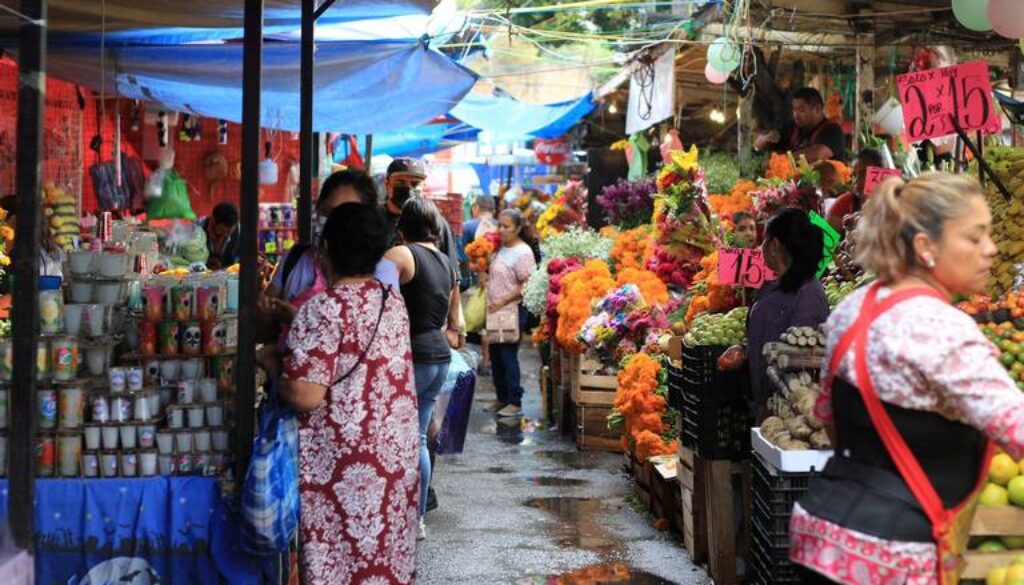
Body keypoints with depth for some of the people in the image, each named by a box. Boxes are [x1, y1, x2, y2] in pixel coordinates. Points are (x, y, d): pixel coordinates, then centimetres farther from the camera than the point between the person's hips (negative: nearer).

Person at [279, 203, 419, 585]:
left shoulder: (323, 309, -17)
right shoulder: (394, 302, 6)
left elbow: (306, 396, -22)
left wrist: (272, 364, -3)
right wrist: (291, 319, 21)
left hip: (340, 464, -7)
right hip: (396, 451, 7)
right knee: (388, 554, 15)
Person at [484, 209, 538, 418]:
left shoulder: (523, 252, -13)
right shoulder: (500, 249, 12)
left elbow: (527, 285, -17)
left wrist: (503, 300, -19)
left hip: (512, 312, -8)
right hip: (495, 312, 8)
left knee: (509, 356, -5)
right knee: (495, 356, 13)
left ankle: (515, 402, 4)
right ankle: (502, 398, 24)